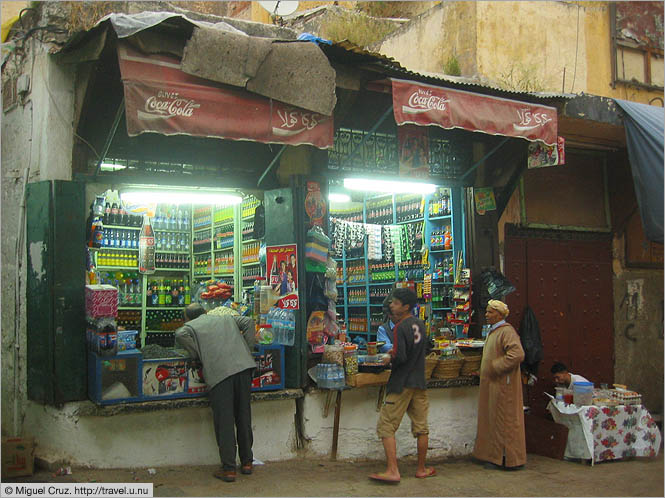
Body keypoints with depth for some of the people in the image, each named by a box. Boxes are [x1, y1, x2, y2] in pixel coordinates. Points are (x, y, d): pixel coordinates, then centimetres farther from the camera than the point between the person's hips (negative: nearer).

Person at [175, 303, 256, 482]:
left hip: (219, 372, -4)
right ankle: (247, 462, 23)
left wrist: (196, 354, 4)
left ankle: (229, 469, 2)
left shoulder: (191, 325, 14)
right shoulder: (226, 318, 26)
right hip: (243, 366, 4)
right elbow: (248, 322, 16)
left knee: (224, 421, 1)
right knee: (244, 416, 15)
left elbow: (180, 335, -7)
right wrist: (247, 349, 17)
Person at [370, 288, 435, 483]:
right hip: (419, 383, 8)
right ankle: (421, 469, 22)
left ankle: (392, 471, -7)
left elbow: (400, 357, -23)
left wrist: (389, 359, -2)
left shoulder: (401, 327, -16)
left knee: (386, 426, -2)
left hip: (401, 384, -8)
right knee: (421, 427, 13)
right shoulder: (419, 324, 8)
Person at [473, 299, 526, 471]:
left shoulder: (506, 331, -16)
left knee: (504, 420, -2)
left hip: (502, 385, -10)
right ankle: (495, 456, 21)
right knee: (493, 420, 13)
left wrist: (495, 367, -22)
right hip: (492, 384, 10)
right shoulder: (493, 331, 15)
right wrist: (487, 370, 16)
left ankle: (508, 459, 6)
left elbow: (517, 354, -28)